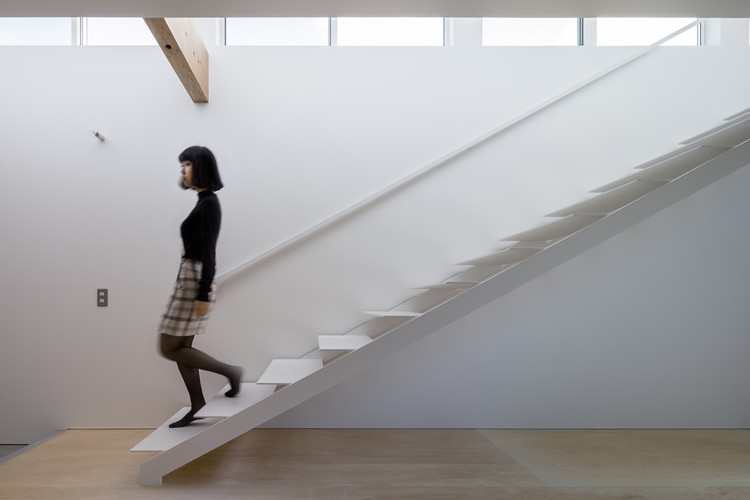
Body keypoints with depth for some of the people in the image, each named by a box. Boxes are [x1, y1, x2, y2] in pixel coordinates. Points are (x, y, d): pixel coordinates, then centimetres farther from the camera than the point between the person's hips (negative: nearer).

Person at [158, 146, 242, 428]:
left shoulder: (208, 204, -14)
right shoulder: (205, 202, 14)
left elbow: (208, 252, -19)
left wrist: (204, 295, -21)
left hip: (194, 280, -10)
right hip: (189, 279, 10)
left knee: (170, 348, -2)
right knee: (179, 347, 12)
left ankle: (229, 371, 3)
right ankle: (198, 407, 20)